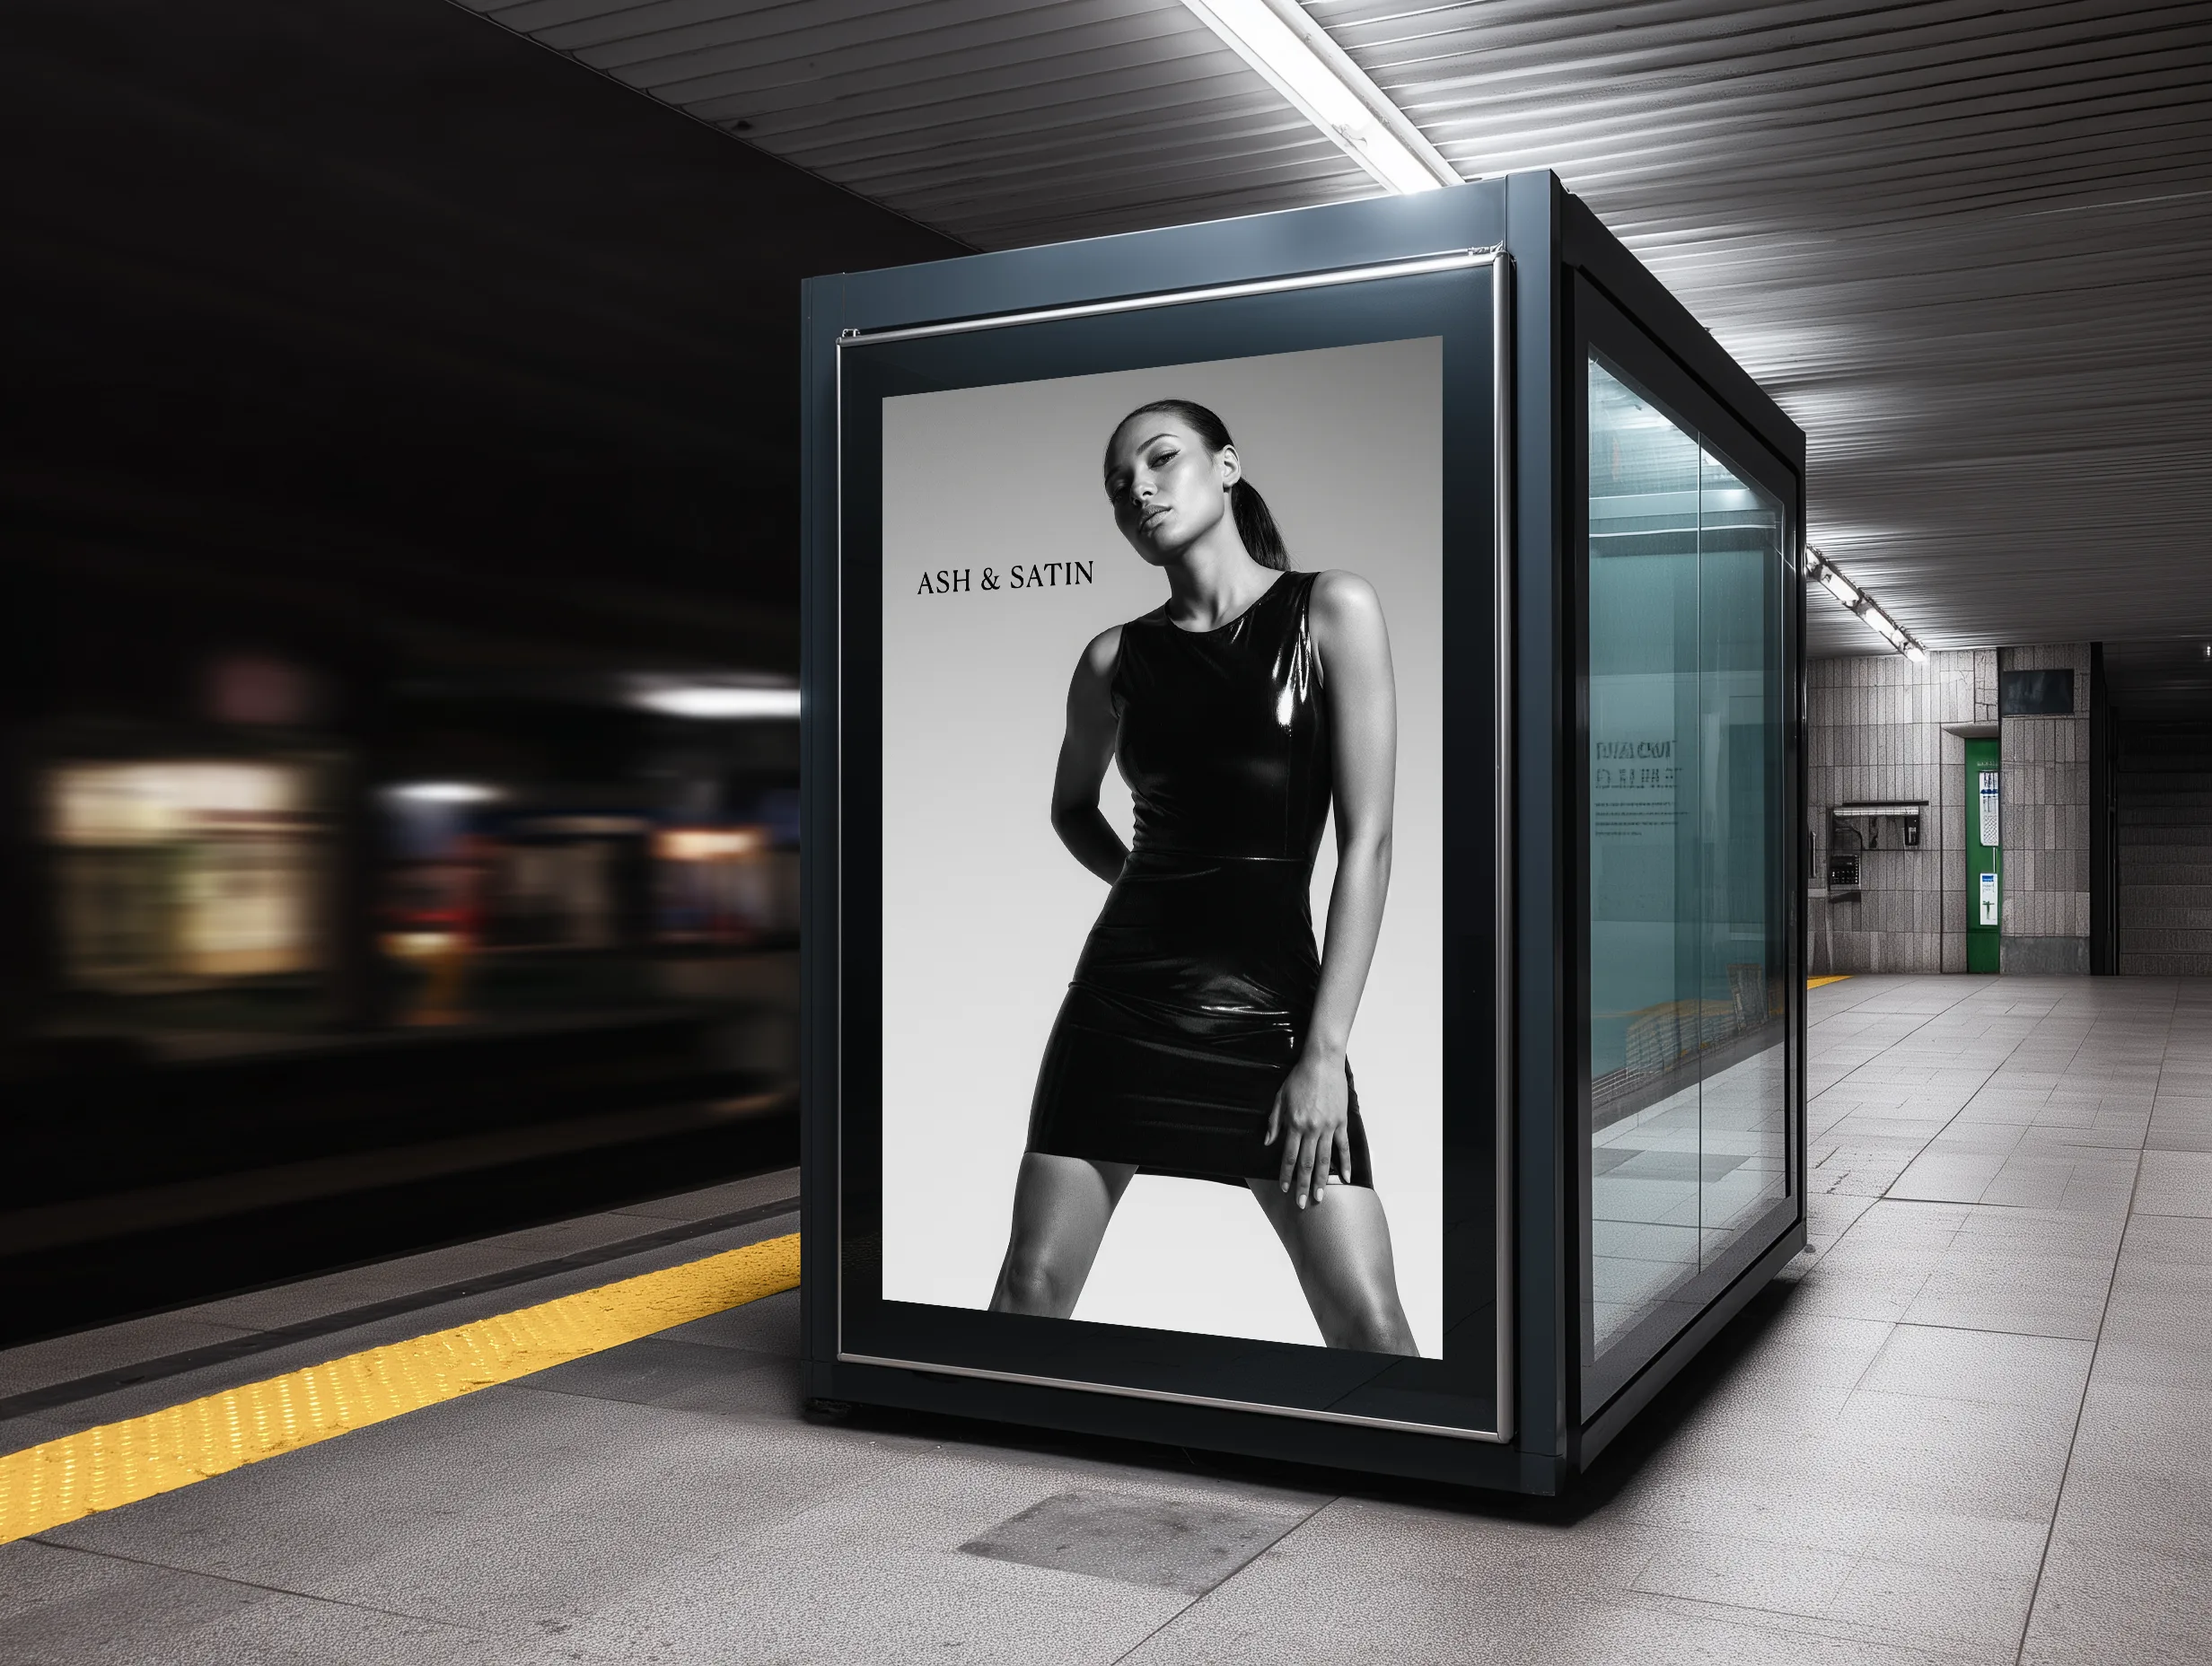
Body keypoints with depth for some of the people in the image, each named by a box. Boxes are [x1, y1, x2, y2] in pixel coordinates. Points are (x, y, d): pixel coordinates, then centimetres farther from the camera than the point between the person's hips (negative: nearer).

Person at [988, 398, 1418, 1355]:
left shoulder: (1331, 612, -2)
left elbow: (1367, 840, -7)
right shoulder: (1116, 658, 7)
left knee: (1369, 1325, -9)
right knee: (1031, 1289, 2)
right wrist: (1146, 883, 9)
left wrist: (1325, 1053, -11)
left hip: (1270, 1002, -3)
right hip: (1122, 997, 3)